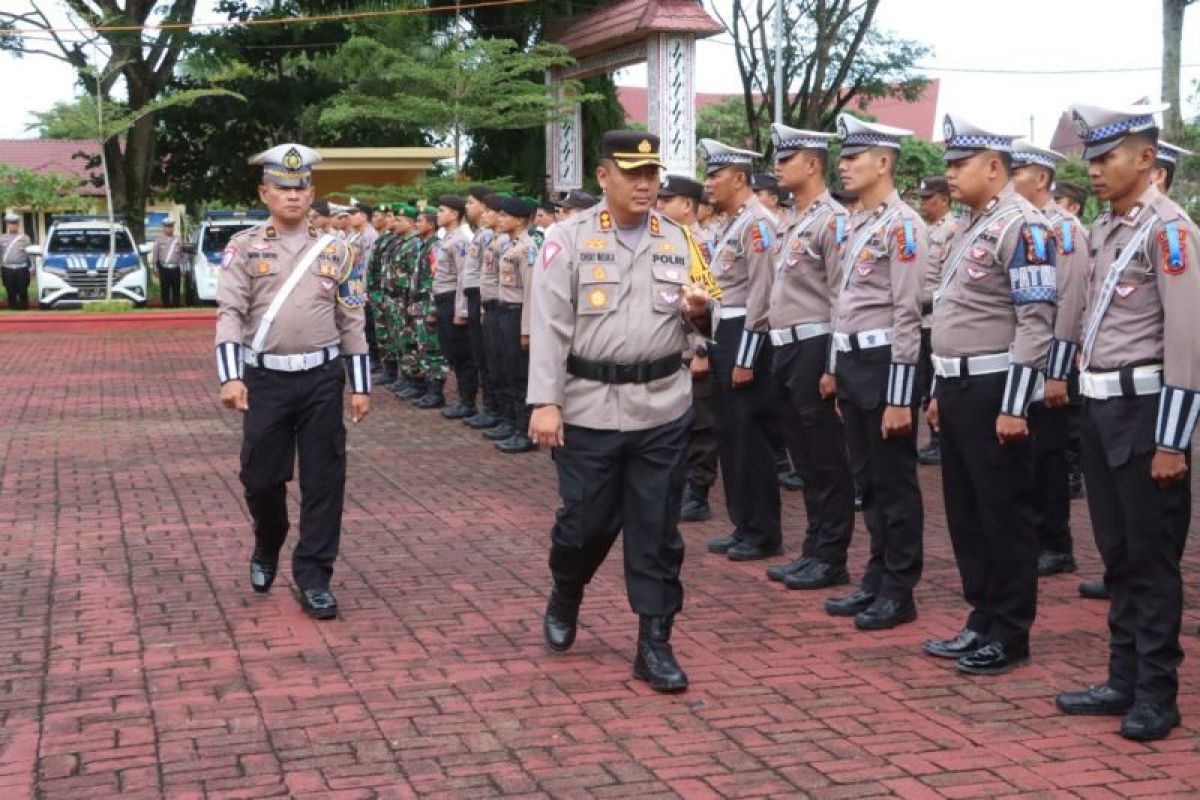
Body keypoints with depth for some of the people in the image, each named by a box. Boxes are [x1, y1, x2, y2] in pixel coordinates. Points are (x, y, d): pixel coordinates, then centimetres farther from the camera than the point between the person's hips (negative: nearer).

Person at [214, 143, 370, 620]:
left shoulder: (335, 250, 5)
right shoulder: (244, 248, 1)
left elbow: (352, 322, 7)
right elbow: (230, 313, -8)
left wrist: (361, 387, 4)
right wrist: (231, 376, -21)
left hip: (322, 378, 1)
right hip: (266, 379, -1)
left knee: (323, 480, 1)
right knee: (261, 478, 6)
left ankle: (313, 577, 11)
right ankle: (266, 550, 35)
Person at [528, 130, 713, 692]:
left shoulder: (676, 241, 9)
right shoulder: (569, 238, -2)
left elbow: (694, 321, 16)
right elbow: (550, 325, -8)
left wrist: (698, 313, -9)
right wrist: (545, 402, -14)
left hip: (663, 409, 3)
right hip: (589, 408, -3)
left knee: (657, 529, 5)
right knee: (586, 520, 6)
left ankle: (655, 644, 14)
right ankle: (564, 598, 37)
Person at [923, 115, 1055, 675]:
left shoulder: (1022, 225, -15)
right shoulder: (970, 228, 15)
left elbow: (1036, 322, -20)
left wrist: (1014, 406, -22)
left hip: (994, 392, -10)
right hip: (959, 389, 10)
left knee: (1006, 515, 0)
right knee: (965, 514, 14)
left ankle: (1011, 635, 10)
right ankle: (983, 621, 25)